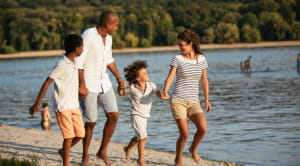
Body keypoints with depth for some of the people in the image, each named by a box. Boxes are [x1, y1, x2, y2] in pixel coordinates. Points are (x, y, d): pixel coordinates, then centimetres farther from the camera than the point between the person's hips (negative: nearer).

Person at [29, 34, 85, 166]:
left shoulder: (73, 62, 7)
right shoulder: (61, 65, -18)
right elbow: (47, 83, -16)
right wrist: (37, 104, -16)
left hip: (74, 105, 8)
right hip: (62, 106, -8)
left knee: (80, 134, 6)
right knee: (69, 135, -8)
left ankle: (63, 151, 29)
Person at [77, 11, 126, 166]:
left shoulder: (108, 38, 8)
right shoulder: (88, 36, -18)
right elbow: (79, 62, -20)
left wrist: (118, 77, 16)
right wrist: (82, 85, -24)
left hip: (103, 82, 7)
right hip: (88, 86, -7)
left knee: (113, 115, -3)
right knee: (91, 121, -3)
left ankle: (102, 152, 11)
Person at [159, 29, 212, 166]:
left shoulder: (202, 59, 6)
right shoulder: (178, 59, -3)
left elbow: (204, 80, 13)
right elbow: (170, 77, -14)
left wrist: (207, 100, 12)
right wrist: (165, 91, -33)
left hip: (194, 102, 3)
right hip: (178, 101, -3)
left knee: (203, 128, -17)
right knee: (184, 134, -9)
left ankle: (193, 149, 13)